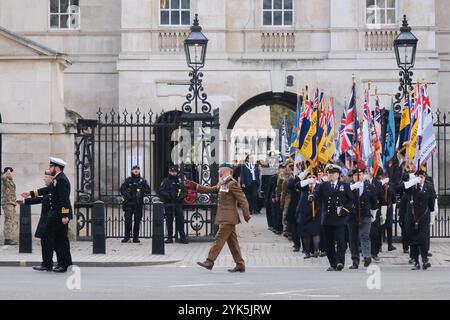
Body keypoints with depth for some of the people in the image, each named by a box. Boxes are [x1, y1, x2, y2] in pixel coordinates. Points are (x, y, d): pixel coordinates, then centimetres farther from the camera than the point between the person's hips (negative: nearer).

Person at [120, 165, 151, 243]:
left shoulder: (142, 181, 9)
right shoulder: (128, 180, 7)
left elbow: (148, 191, 7)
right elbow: (122, 189, 8)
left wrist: (141, 189, -10)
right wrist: (126, 195, -9)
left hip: (139, 204, 1)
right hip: (129, 203, -1)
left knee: (137, 220, 3)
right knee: (128, 220, -7)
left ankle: (136, 237, 10)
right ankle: (127, 237, 0)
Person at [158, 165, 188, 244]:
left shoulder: (180, 181, 10)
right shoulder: (166, 181, 6)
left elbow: (185, 191, 8)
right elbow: (161, 191, 0)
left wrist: (180, 197, -10)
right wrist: (167, 195, -16)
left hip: (178, 204, 0)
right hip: (168, 204, 0)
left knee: (180, 220, -4)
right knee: (169, 221, 4)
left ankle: (182, 237, 1)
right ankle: (169, 237, 11)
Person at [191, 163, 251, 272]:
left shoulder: (232, 183, -13)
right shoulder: (221, 184, 15)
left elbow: (242, 199, -16)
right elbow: (210, 190, 18)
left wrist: (246, 214, -21)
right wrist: (195, 186, 11)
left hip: (228, 218, -9)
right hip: (226, 218, 9)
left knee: (219, 239, -8)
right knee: (232, 242, 10)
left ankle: (209, 262, -7)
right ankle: (240, 265, 13)